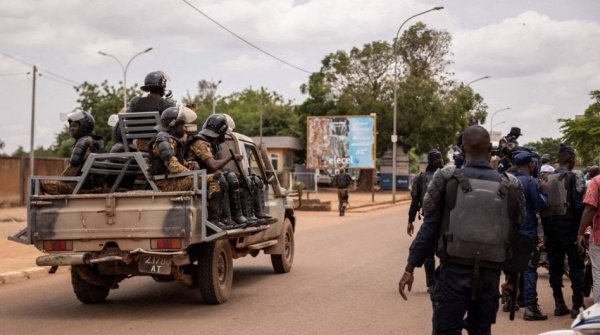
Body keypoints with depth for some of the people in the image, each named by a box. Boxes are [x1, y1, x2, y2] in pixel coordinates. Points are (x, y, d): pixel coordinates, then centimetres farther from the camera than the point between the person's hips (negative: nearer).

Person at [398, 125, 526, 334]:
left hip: (454, 272, -3)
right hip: (489, 275, 3)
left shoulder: (448, 180, -5)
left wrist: (410, 269, 1)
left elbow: (429, 227, -4)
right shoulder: (510, 188, 2)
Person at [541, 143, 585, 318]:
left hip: (549, 223, 5)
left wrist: (545, 225, 13)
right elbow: (579, 203, -14)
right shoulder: (575, 177, -7)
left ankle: (559, 304, 13)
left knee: (554, 263, 9)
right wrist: (583, 226, -6)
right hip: (568, 223, -5)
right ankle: (577, 305, -2)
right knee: (575, 264, 1)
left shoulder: (546, 178, 9)